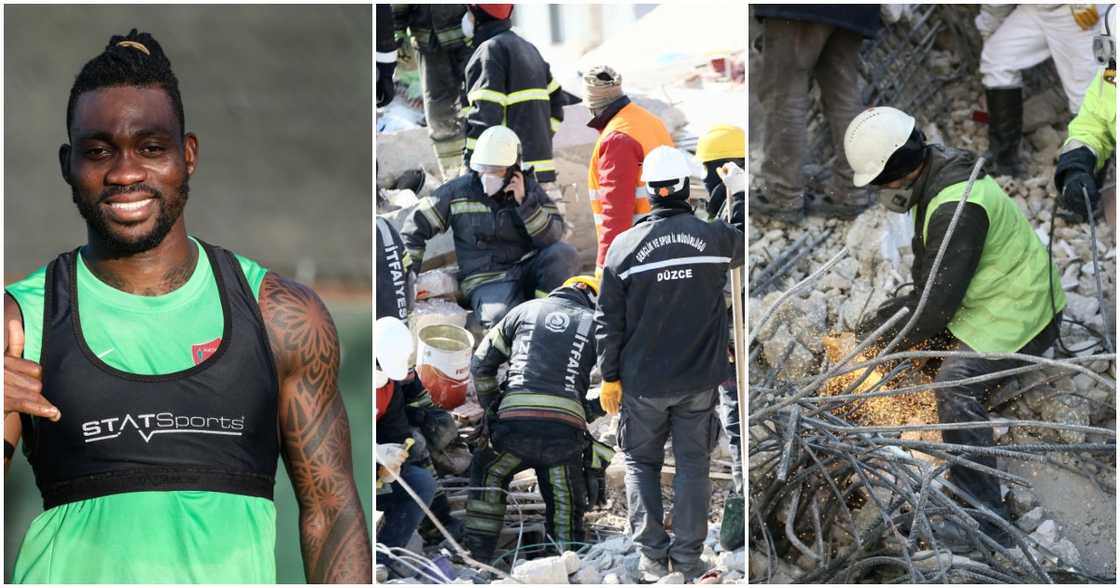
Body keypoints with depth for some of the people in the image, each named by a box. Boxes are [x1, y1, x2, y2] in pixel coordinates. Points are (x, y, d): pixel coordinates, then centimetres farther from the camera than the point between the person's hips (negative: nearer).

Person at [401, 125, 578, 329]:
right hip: (487, 280, -3)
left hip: (527, 270, 3)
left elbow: (553, 236, -7)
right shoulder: (459, 190, 2)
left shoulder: (529, 189, 5)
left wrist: (524, 202, -16)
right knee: (500, 317, -37)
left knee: (564, 254, -28)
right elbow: (416, 225, 8)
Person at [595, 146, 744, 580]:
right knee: (693, 463, 10)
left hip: (643, 382, 0)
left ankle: (652, 553, 8)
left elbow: (608, 321, -4)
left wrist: (610, 376, 6)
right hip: (699, 380, 0)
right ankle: (688, 557, 8)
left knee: (641, 462, 15)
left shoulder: (625, 246, -9)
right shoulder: (716, 237, -9)